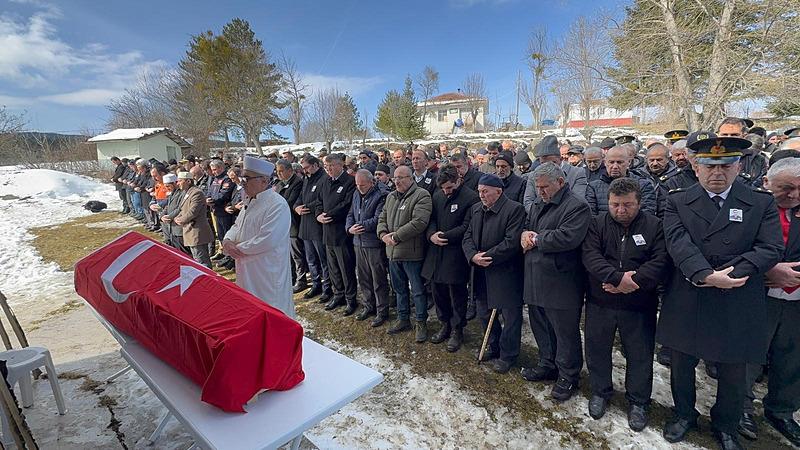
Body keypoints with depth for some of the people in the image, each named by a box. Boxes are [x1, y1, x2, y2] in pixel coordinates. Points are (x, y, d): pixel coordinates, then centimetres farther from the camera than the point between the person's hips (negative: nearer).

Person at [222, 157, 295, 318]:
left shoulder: (277, 205, -21)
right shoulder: (249, 202, 10)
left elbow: (266, 241, -28)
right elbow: (237, 226, 19)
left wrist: (237, 248, -15)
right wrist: (227, 240, -4)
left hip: (268, 274, -9)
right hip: (247, 271, 9)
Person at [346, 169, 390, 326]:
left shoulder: (381, 195, -13)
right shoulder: (357, 194, 11)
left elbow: (378, 219, -21)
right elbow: (351, 214, 13)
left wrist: (359, 226, -16)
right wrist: (350, 228, -7)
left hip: (374, 243, -7)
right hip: (359, 242, 7)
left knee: (379, 279, 3)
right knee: (363, 277, 17)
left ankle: (382, 312, 16)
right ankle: (368, 307, 33)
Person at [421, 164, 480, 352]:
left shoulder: (471, 197, -10)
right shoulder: (437, 195, 9)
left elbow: (467, 226, -14)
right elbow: (431, 219, 10)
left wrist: (445, 236, -18)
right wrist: (431, 234, -10)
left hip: (456, 254, -6)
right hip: (436, 252, 6)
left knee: (457, 294, 6)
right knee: (438, 291, 15)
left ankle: (457, 331, 24)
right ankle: (445, 324, 34)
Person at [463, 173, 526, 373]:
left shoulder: (514, 209, -14)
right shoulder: (476, 209, 9)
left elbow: (512, 242, -21)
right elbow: (467, 237, 6)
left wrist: (486, 256, -18)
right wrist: (473, 256, -12)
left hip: (505, 273, -7)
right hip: (480, 273, 7)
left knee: (510, 315, 7)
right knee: (484, 312, 19)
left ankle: (508, 355, 25)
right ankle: (494, 346, 39)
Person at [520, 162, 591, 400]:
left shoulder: (577, 206, -14)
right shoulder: (538, 203, 12)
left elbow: (567, 237, -27)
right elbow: (526, 225, 20)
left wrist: (535, 239, -15)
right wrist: (525, 233, -4)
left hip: (561, 283, -8)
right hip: (535, 279, 8)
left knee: (565, 331, 8)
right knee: (540, 326, 20)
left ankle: (568, 376, 26)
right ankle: (547, 365, 40)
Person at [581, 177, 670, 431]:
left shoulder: (654, 226, -3)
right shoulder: (597, 225, -2)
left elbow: (661, 261, -14)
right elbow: (590, 256, -15)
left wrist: (634, 281, -23)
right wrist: (619, 277, -26)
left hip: (639, 305, 0)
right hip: (599, 303, 1)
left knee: (640, 355, 12)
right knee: (597, 349, 13)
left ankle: (638, 402, 33)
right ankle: (600, 392, 35)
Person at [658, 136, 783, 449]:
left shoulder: (761, 203, 1)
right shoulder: (677, 201, -1)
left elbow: (771, 248, -7)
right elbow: (678, 243, -14)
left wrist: (730, 273, -20)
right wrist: (707, 275, -26)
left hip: (737, 307, 0)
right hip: (686, 303, 0)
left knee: (733, 373, 16)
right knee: (682, 366, 16)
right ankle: (684, 414, 40)